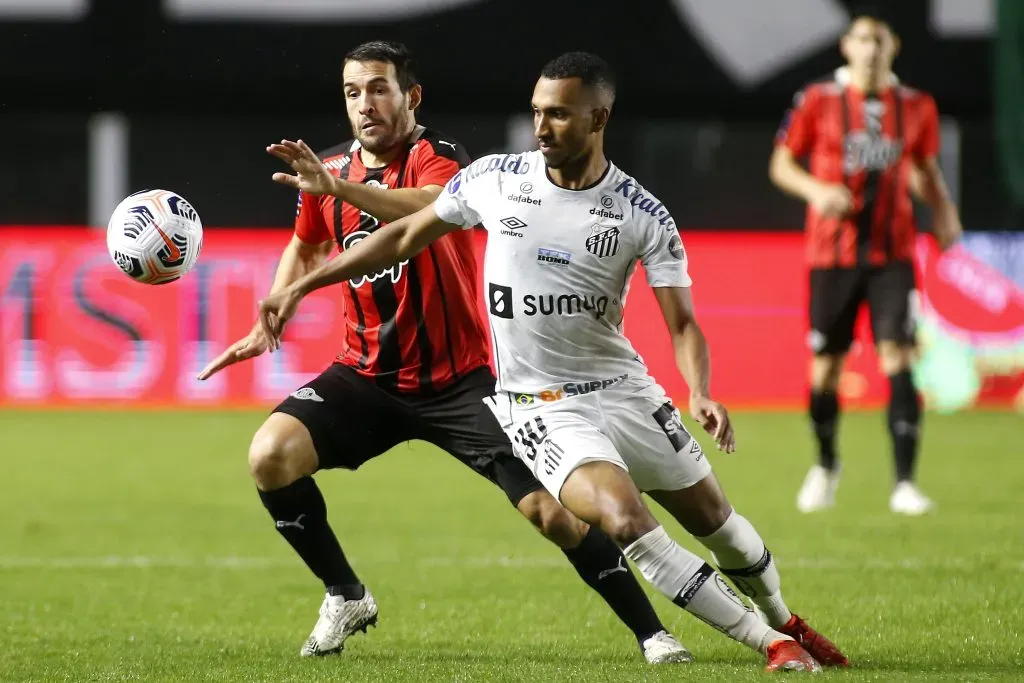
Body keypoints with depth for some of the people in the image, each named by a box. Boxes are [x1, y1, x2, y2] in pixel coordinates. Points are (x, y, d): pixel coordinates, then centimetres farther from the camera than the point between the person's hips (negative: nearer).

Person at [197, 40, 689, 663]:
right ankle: (346, 598, 2)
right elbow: (306, 248, 25)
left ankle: (652, 635, 1)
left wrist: (336, 186, -53)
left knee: (551, 512, -14)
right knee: (270, 456, -18)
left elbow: (432, 208, -41)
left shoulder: (436, 157, -15)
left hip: (458, 379, -5)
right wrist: (266, 326, 14)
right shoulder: (330, 168, 3)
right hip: (368, 377, 5)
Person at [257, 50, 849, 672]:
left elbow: (683, 323, -8)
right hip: (540, 407, -2)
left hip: (624, 388, 2)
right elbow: (405, 237, 7)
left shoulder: (644, 215, -8)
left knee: (713, 516, 12)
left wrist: (701, 395, -28)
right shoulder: (493, 179, -6)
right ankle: (769, 643, -17)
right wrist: (300, 287, 7)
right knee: (624, 522, -25)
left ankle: (785, 622, 43)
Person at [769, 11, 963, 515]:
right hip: (831, 252, 0)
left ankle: (905, 483, -15)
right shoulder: (818, 101, -1)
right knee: (826, 365, 5)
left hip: (892, 254, 0)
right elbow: (781, 164, 4)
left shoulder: (916, 108, 5)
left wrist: (942, 209, 1)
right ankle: (825, 465, 32)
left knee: (897, 358, -14)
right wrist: (816, 190, -15)